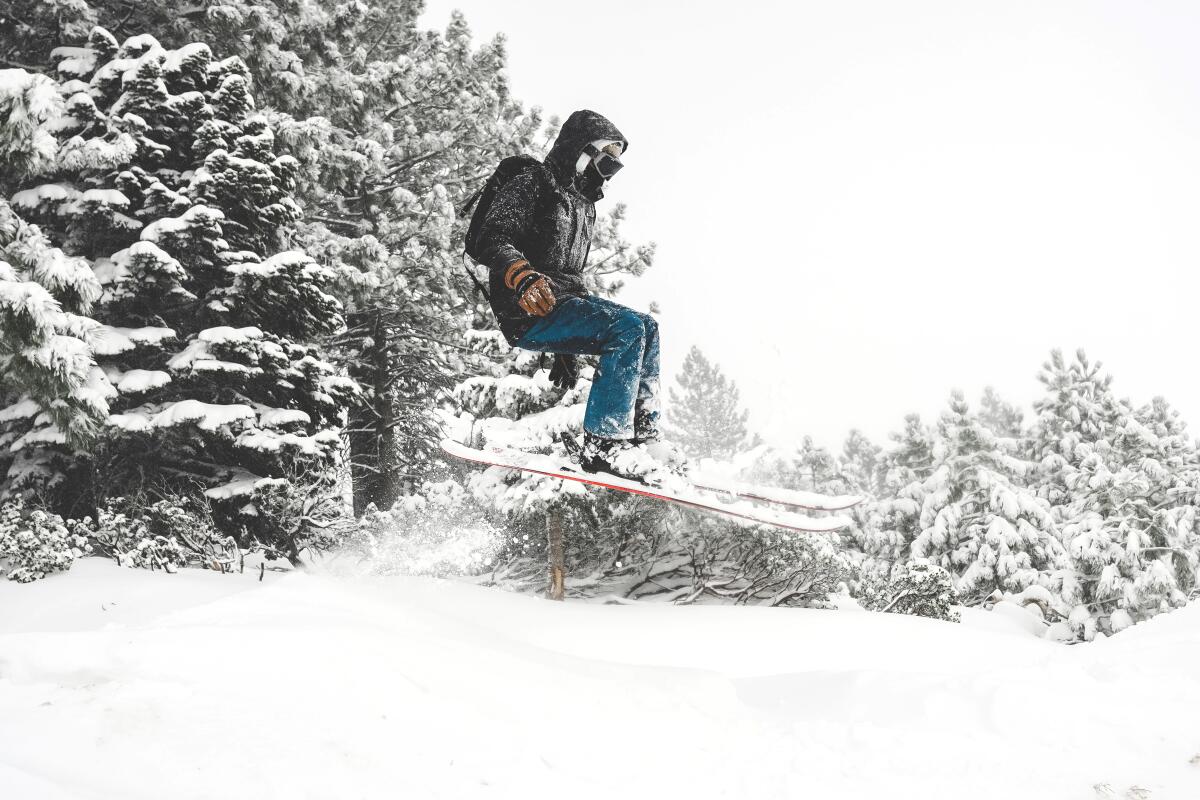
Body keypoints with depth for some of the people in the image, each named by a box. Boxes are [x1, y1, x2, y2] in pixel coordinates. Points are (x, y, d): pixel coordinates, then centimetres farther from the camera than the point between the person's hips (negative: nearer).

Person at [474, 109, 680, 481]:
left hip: (563, 301, 9)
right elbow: (492, 241, -15)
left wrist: (568, 350, 29)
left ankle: (641, 431, 0)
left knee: (646, 327, 3)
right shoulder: (533, 181, -2)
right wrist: (523, 276, -37)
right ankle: (603, 444, -25)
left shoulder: (583, 205, 26)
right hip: (528, 311, -9)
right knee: (627, 328, -24)